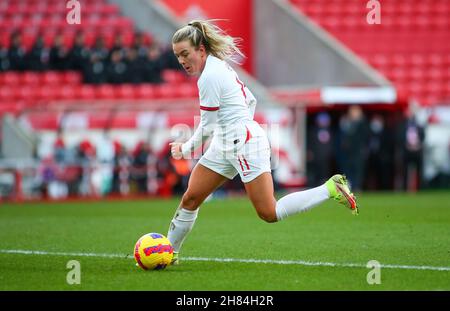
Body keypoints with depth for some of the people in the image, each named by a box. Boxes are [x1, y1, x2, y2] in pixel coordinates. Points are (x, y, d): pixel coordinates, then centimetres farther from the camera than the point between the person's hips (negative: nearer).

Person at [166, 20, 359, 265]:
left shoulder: (209, 77, -17)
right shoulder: (219, 66, 12)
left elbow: (207, 127, -13)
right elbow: (250, 100, 21)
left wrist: (185, 149, 2)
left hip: (245, 144, -10)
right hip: (225, 145, 10)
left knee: (269, 214, -10)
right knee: (190, 198, 6)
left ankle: (331, 188, -2)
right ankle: (169, 252, 16)